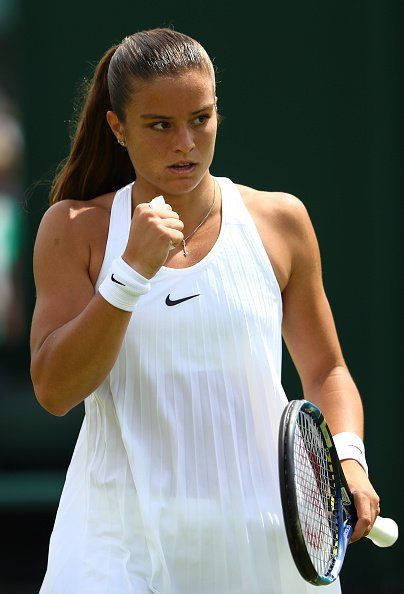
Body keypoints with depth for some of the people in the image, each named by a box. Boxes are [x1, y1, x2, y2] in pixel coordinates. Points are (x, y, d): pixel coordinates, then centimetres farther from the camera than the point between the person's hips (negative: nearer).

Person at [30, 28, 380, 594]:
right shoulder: (75, 229, 3)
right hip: (120, 543, -2)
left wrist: (348, 457, -4)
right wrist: (132, 272, -16)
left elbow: (325, 371, 15)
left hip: (262, 543, 2)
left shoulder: (280, 219, 7)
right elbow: (54, 390, -7)